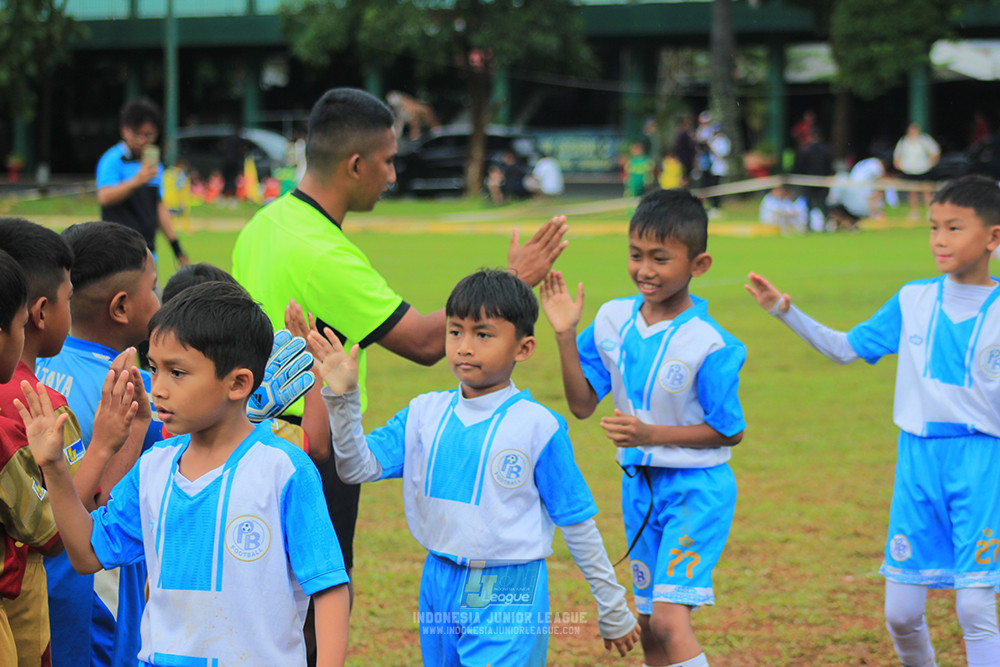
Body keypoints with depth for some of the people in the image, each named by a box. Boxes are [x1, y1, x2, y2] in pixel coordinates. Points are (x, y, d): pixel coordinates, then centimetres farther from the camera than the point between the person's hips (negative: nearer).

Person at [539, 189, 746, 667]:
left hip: (696, 488, -7)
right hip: (640, 485, 7)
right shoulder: (612, 321, -2)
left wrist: (652, 434, -21)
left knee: (669, 619, -20)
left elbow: (730, 431, -12)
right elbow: (582, 404, 2)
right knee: (647, 627, 14)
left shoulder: (708, 344, -19)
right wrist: (566, 336, -9)